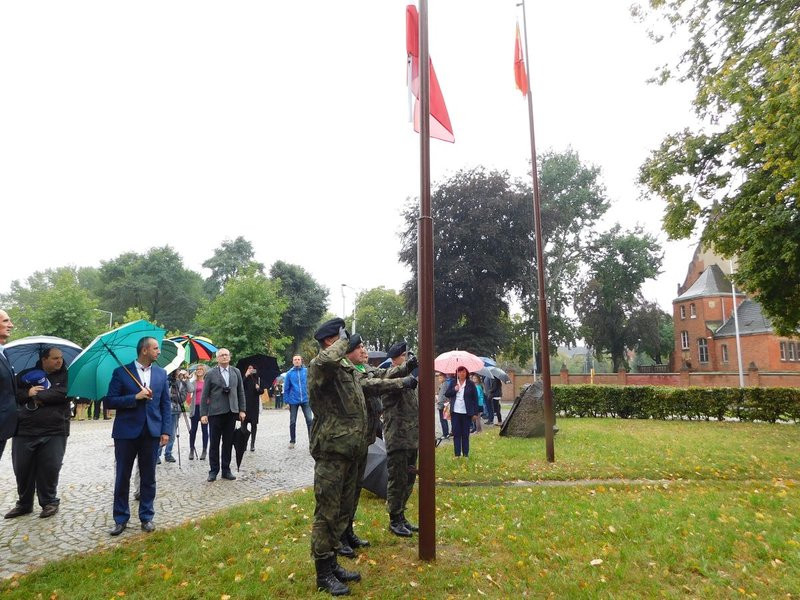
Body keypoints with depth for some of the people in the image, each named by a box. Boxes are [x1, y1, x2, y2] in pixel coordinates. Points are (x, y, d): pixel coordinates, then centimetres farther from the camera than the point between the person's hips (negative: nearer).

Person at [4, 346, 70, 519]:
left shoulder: (65, 376, 3)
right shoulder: (27, 374, 10)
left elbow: (62, 393, -14)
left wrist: (37, 395, -10)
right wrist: (28, 393, -12)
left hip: (54, 431, -2)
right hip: (24, 430, 3)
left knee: (49, 469, 0)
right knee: (22, 469, 9)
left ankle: (49, 502, 16)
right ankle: (24, 503, 27)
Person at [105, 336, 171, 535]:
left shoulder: (161, 373, 6)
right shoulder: (121, 372, -3)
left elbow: (165, 404, 6)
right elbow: (110, 401, -6)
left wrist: (166, 431, 0)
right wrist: (135, 397, -18)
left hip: (151, 432, 2)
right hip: (126, 432, -2)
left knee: (148, 477, 9)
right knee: (122, 477, 8)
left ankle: (146, 517, 22)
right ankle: (121, 519, 23)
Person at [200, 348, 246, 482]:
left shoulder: (236, 372, 7)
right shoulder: (211, 374, -1)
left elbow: (241, 392, 9)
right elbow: (205, 395, -2)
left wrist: (242, 410, 5)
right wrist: (203, 414, -7)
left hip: (231, 412, 3)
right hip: (215, 413, -2)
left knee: (228, 443, 8)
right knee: (214, 443, 5)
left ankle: (226, 470, 17)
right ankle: (213, 470, 15)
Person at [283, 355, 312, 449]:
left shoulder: (307, 371, -1)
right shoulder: (289, 373, 0)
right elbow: (286, 389, 3)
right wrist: (286, 402, 1)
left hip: (305, 400, -1)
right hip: (293, 401, 1)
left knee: (309, 420, -6)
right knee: (292, 422, 10)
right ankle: (292, 441, 24)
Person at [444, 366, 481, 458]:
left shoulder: (471, 384, 0)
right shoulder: (453, 383, 7)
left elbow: (475, 399, 0)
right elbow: (446, 394, 6)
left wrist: (475, 413, -4)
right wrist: (454, 390, -13)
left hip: (466, 412, -2)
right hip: (455, 412, 2)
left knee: (465, 434, 4)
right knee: (456, 433, 3)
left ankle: (466, 454, 13)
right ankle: (457, 454, 10)